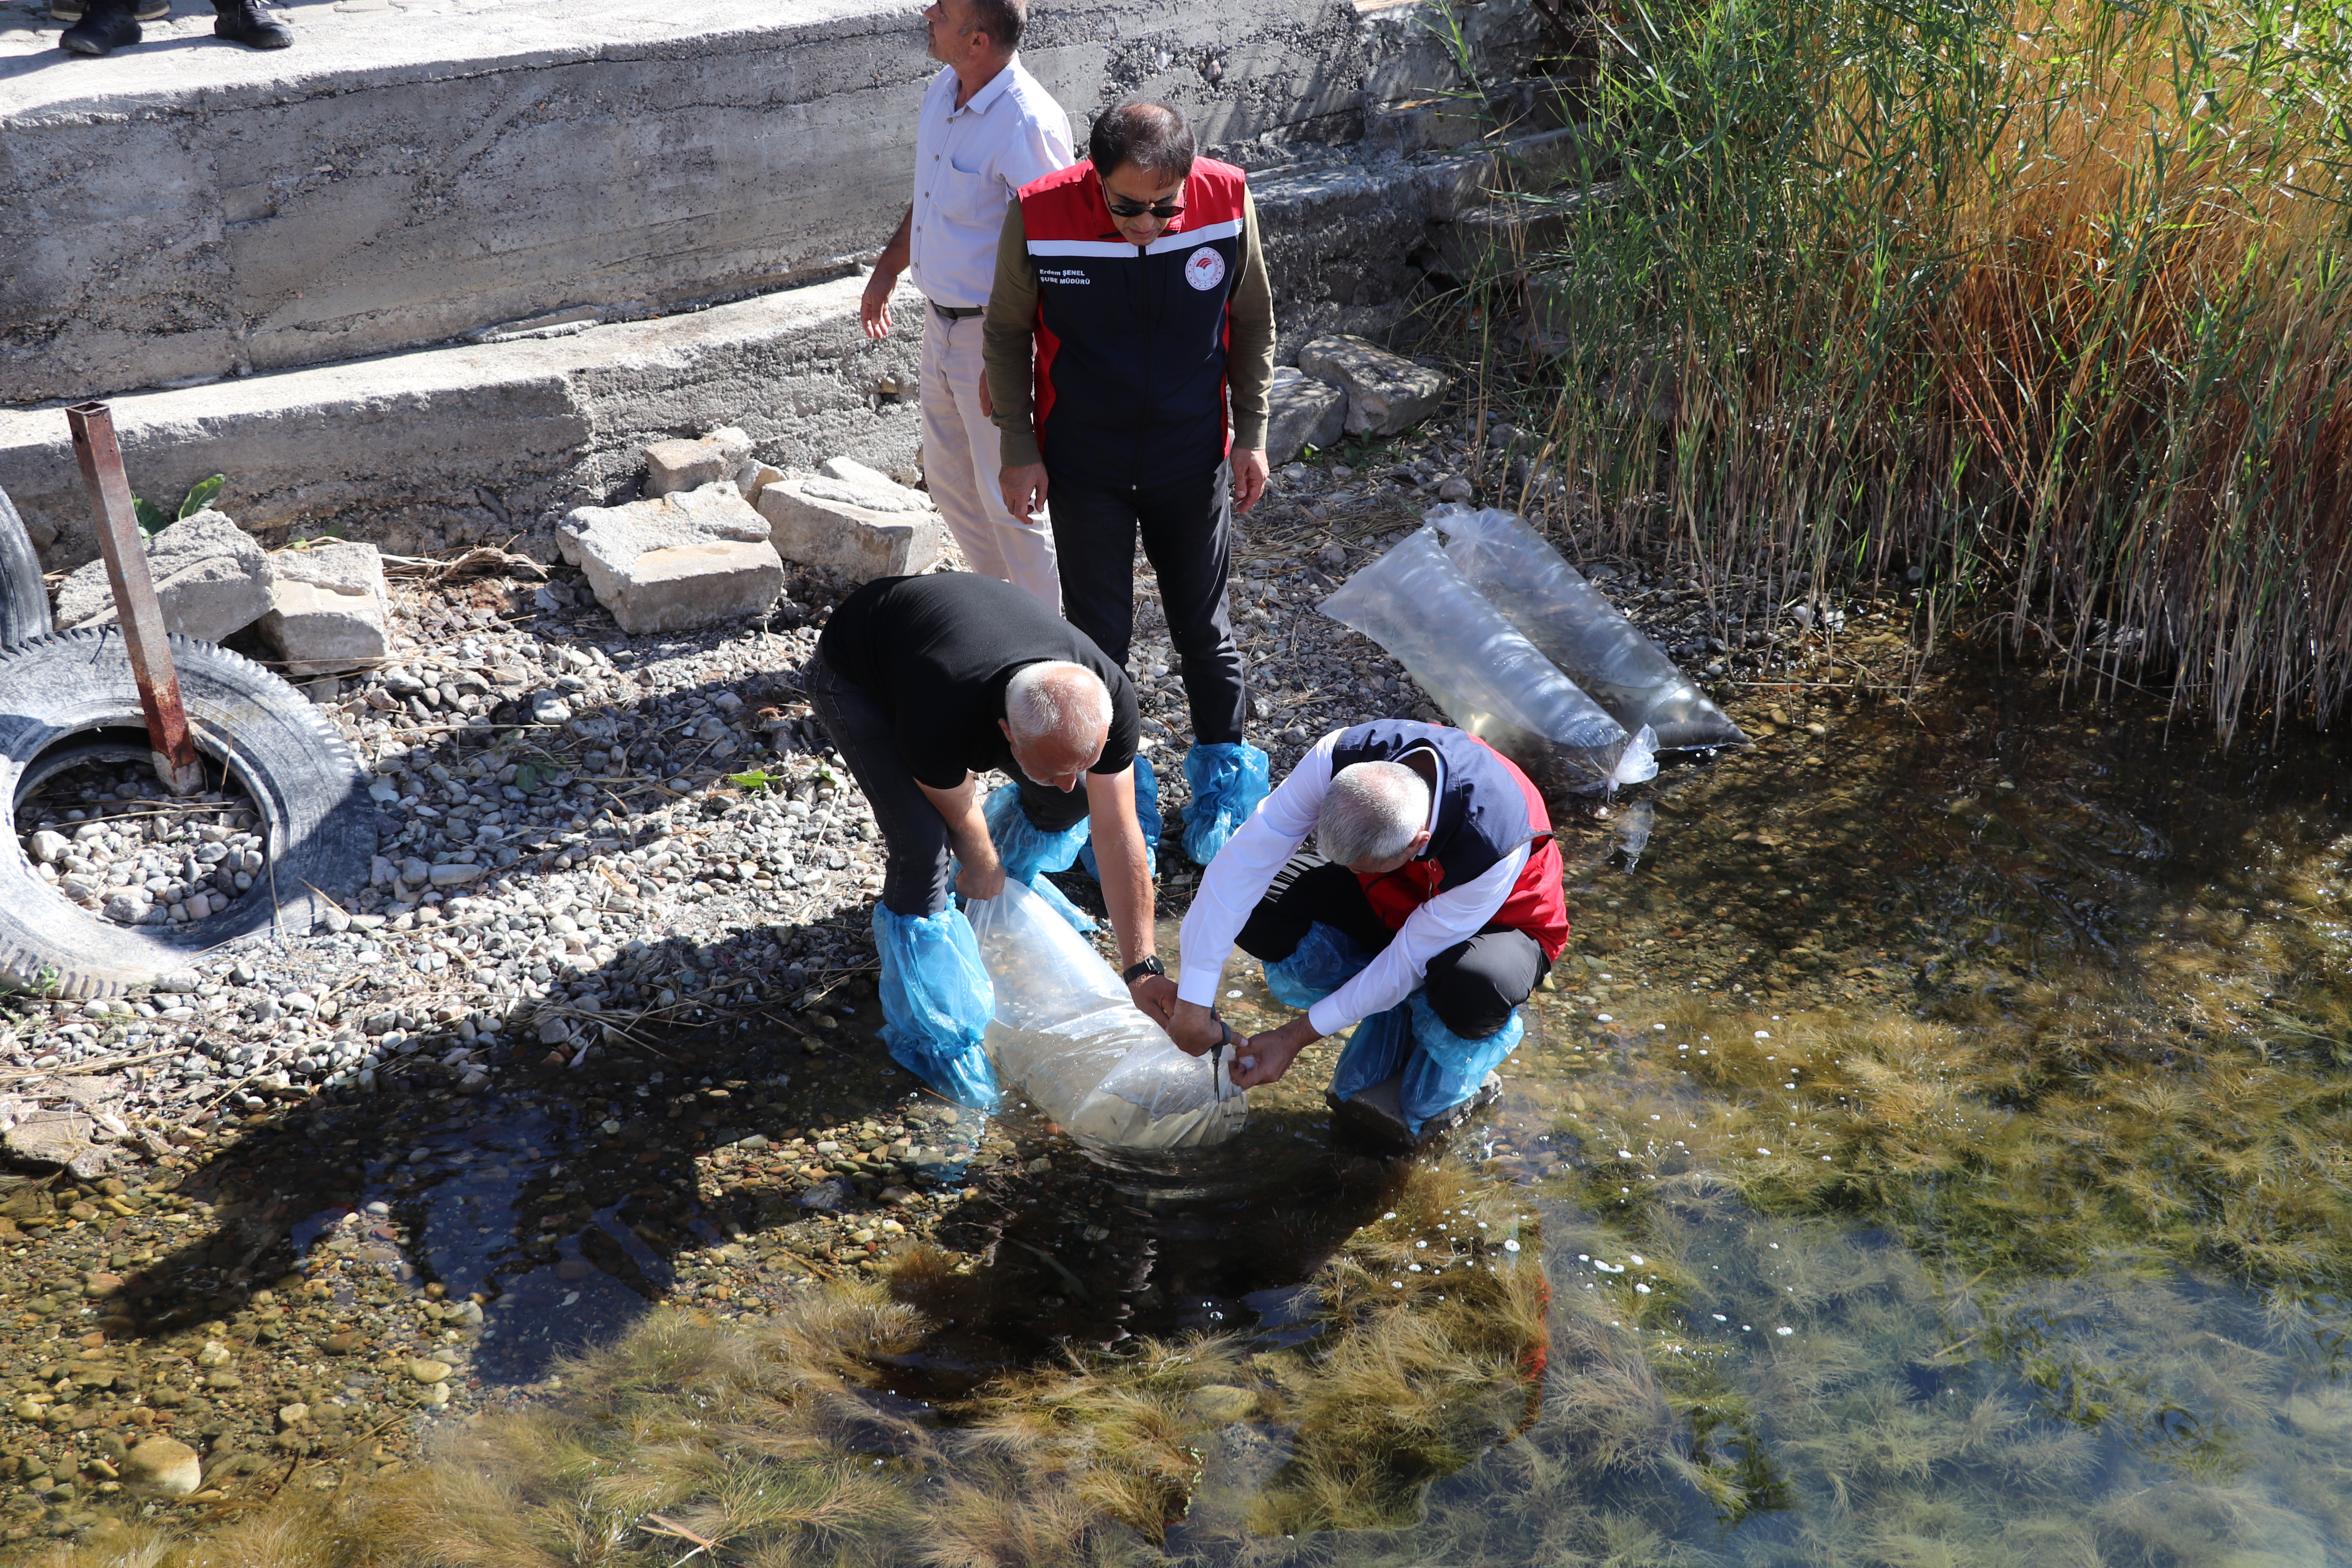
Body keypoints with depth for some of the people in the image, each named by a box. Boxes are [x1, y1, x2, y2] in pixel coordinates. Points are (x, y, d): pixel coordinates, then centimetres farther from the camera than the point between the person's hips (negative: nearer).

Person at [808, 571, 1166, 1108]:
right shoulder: (941, 720, -45)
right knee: (924, 846, -22)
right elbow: (958, 812, -21)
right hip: (855, 676, -5)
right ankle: (927, 1030, -2)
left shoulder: (1107, 698, -31)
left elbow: (1119, 836, -22)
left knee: (1070, 803, 0)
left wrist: (1143, 971, -21)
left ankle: (1008, 886, 32)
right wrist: (981, 869, 1)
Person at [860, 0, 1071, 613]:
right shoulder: (943, 88, 3)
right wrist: (887, 269, 25)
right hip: (942, 321, 9)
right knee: (947, 475, 21)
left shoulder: (1028, 125, -25)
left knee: (1007, 496, 1)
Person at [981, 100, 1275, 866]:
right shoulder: (1040, 216, -21)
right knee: (1098, 635, 7)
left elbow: (1253, 320, 0)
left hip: (1194, 461, 1)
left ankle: (1225, 779, 35)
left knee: (1204, 630, 14)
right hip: (1085, 466, -1)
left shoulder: (1227, 201, -16)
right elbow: (1007, 332, -4)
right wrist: (1020, 449, -5)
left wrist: (1251, 434, 0)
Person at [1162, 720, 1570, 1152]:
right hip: (1394, 901, 5)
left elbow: (1406, 962, -30)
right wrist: (1193, 1002, -32)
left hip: (1495, 924, -4)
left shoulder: (1494, 848, -40)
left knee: (1469, 993, -40)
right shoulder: (1340, 758, -33)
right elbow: (1244, 861, -31)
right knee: (1260, 915, -22)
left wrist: (1296, 1037, -24)